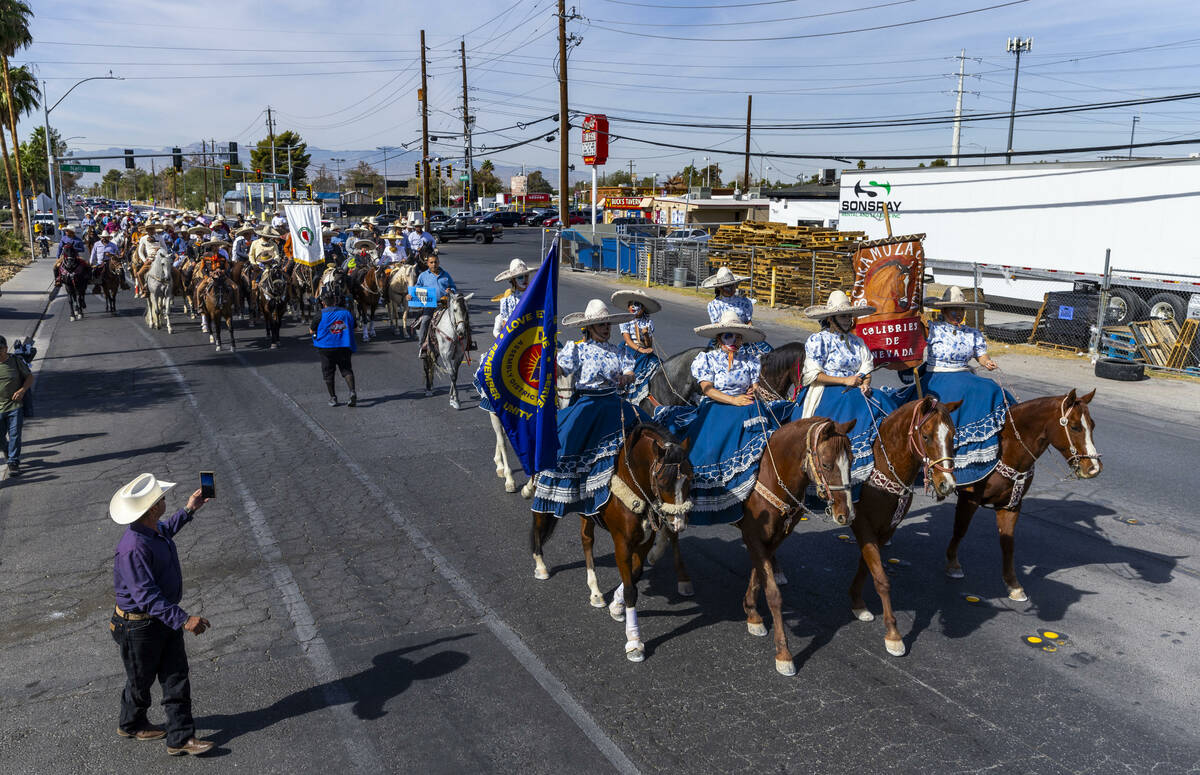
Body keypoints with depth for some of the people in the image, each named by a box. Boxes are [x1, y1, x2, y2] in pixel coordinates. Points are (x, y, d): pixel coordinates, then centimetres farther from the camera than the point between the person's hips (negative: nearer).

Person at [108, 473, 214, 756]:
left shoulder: (156, 530, -3)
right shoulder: (133, 548, -33)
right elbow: (147, 597, -33)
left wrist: (188, 511, 25)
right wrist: (184, 619, -36)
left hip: (166, 618, 8)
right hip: (140, 625, -8)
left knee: (177, 679, 9)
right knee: (141, 680, 17)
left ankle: (180, 738, 18)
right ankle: (131, 724, 45)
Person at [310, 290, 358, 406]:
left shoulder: (321, 315, -7)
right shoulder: (346, 312, 1)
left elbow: (312, 330, 1)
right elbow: (353, 327, 13)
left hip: (326, 347, -2)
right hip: (344, 346, 2)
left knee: (328, 373, 10)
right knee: (346, 370, 8)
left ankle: (333, 398, 13)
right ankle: (352, 391, -14)